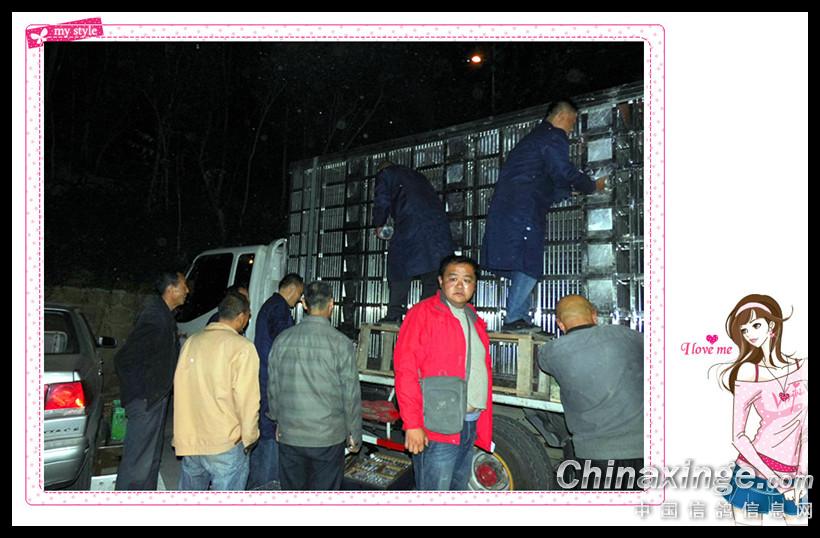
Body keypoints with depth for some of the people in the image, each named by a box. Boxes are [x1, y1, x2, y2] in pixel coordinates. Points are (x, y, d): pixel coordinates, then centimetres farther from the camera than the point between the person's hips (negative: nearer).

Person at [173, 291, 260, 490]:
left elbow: (180, 388, 9)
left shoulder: (191, 341, 3)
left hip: (189, 439, 6)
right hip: (226, 444, -6)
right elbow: (247, 399, -15)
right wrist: (249, 438, -2)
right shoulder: (242, 347, -14)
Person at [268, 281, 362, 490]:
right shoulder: (341, 343, -12)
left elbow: (273, 387, 7)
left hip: (289, 436, 3)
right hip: (329, 437, -3)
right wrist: (355, 434, 4)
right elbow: (351, 395, -8)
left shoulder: (282, 340, -2)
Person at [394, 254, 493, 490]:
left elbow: (483, 374, 16)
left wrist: (484, 428, 13)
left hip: (469, 427, 8)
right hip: (437, 429, -8)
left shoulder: (475, 322, 15)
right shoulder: (423, 314, -9)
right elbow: (406, 371, -15)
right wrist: (412, 424, -19)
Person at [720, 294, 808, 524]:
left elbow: (806, 428, -1)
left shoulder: (802, 367, 0)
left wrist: (801, 475, -6)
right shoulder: (749, 376, -5)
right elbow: (738, 436, -6)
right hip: (755, 471, -2)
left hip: (793, 475, 2)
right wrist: (771, 478, -10)